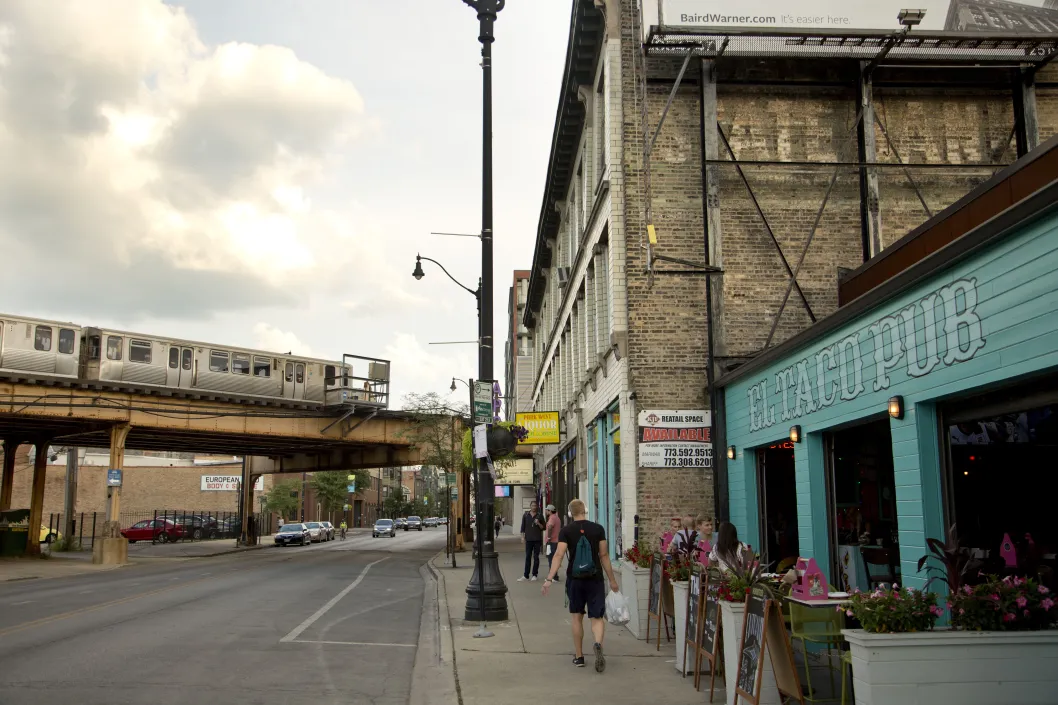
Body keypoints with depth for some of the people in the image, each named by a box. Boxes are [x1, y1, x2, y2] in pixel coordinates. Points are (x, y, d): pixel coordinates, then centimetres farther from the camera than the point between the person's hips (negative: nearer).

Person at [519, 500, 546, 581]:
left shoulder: (539, 516, 3)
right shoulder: (525, 515, 5)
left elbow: (543, 528, 6)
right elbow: (523, 527, 7)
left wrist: (538, 524, -12)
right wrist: (522, 537, 0)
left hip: (537, 539, -1)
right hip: (528, 539, 1)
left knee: (536, 557, 3)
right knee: (528, 557, 2)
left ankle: (534, 575, 10)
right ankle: (525, 576, 4)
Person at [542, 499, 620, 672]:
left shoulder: (566, 531, -2)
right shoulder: (598, 529, 0)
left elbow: (559, 555, -12)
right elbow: (604, 555, 1)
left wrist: (549, 579, -15)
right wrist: (612, 580, 8)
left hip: (574, 579, 0)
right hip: (595, 578, 0)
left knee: (577, 617, 15)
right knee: (597, 617, 3)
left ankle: (579, 656, 19)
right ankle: (598, 643, -26)